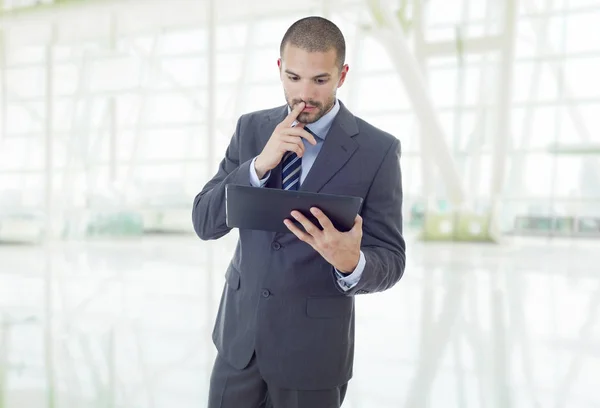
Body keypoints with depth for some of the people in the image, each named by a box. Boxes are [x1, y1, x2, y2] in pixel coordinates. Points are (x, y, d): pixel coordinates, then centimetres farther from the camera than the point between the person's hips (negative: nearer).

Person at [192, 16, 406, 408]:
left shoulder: (378, 150, -11)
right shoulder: (251, 129, 0)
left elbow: (390, 259, -9)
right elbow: (205, 222, -6)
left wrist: (352, 263, -32)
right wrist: (260, 164, -21)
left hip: (313, 346, -3)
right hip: (240, 333, 3)